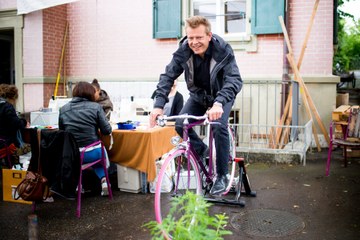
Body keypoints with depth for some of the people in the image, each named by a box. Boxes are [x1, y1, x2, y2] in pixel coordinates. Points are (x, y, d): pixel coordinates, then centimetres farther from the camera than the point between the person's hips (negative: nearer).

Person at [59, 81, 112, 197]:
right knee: (101, 152, 33)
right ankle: (103, 180, 18)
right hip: (92, 153, -2)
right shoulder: (95, 107, -7)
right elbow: (107, 130, -6)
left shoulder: (63, 109, 1)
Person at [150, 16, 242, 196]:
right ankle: (202, 150, 16)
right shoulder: (183, 51, -21)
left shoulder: (223, 50, -30)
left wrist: (219, 103, -57)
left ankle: (221, 176, -9)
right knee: (180, 125, -15)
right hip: (198, 96, 4)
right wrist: (159, 105, -37)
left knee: (219, 126, -27)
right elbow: (168, 76, -22)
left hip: (221, 96, -3)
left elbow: (234, 80, -40)